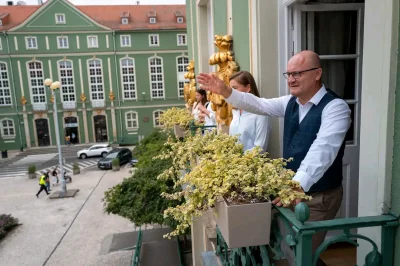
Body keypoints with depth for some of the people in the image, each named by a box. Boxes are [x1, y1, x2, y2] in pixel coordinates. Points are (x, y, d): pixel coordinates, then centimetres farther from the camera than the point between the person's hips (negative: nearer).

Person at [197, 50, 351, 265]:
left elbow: (322, 150, -32)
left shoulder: (335, 107, -19)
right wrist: (226, 92, -13)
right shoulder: (290, 102, 5)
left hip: (320, 196, -7)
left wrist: (298, 184, -44)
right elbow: (259, 105, -1)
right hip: (293, 189, 7)